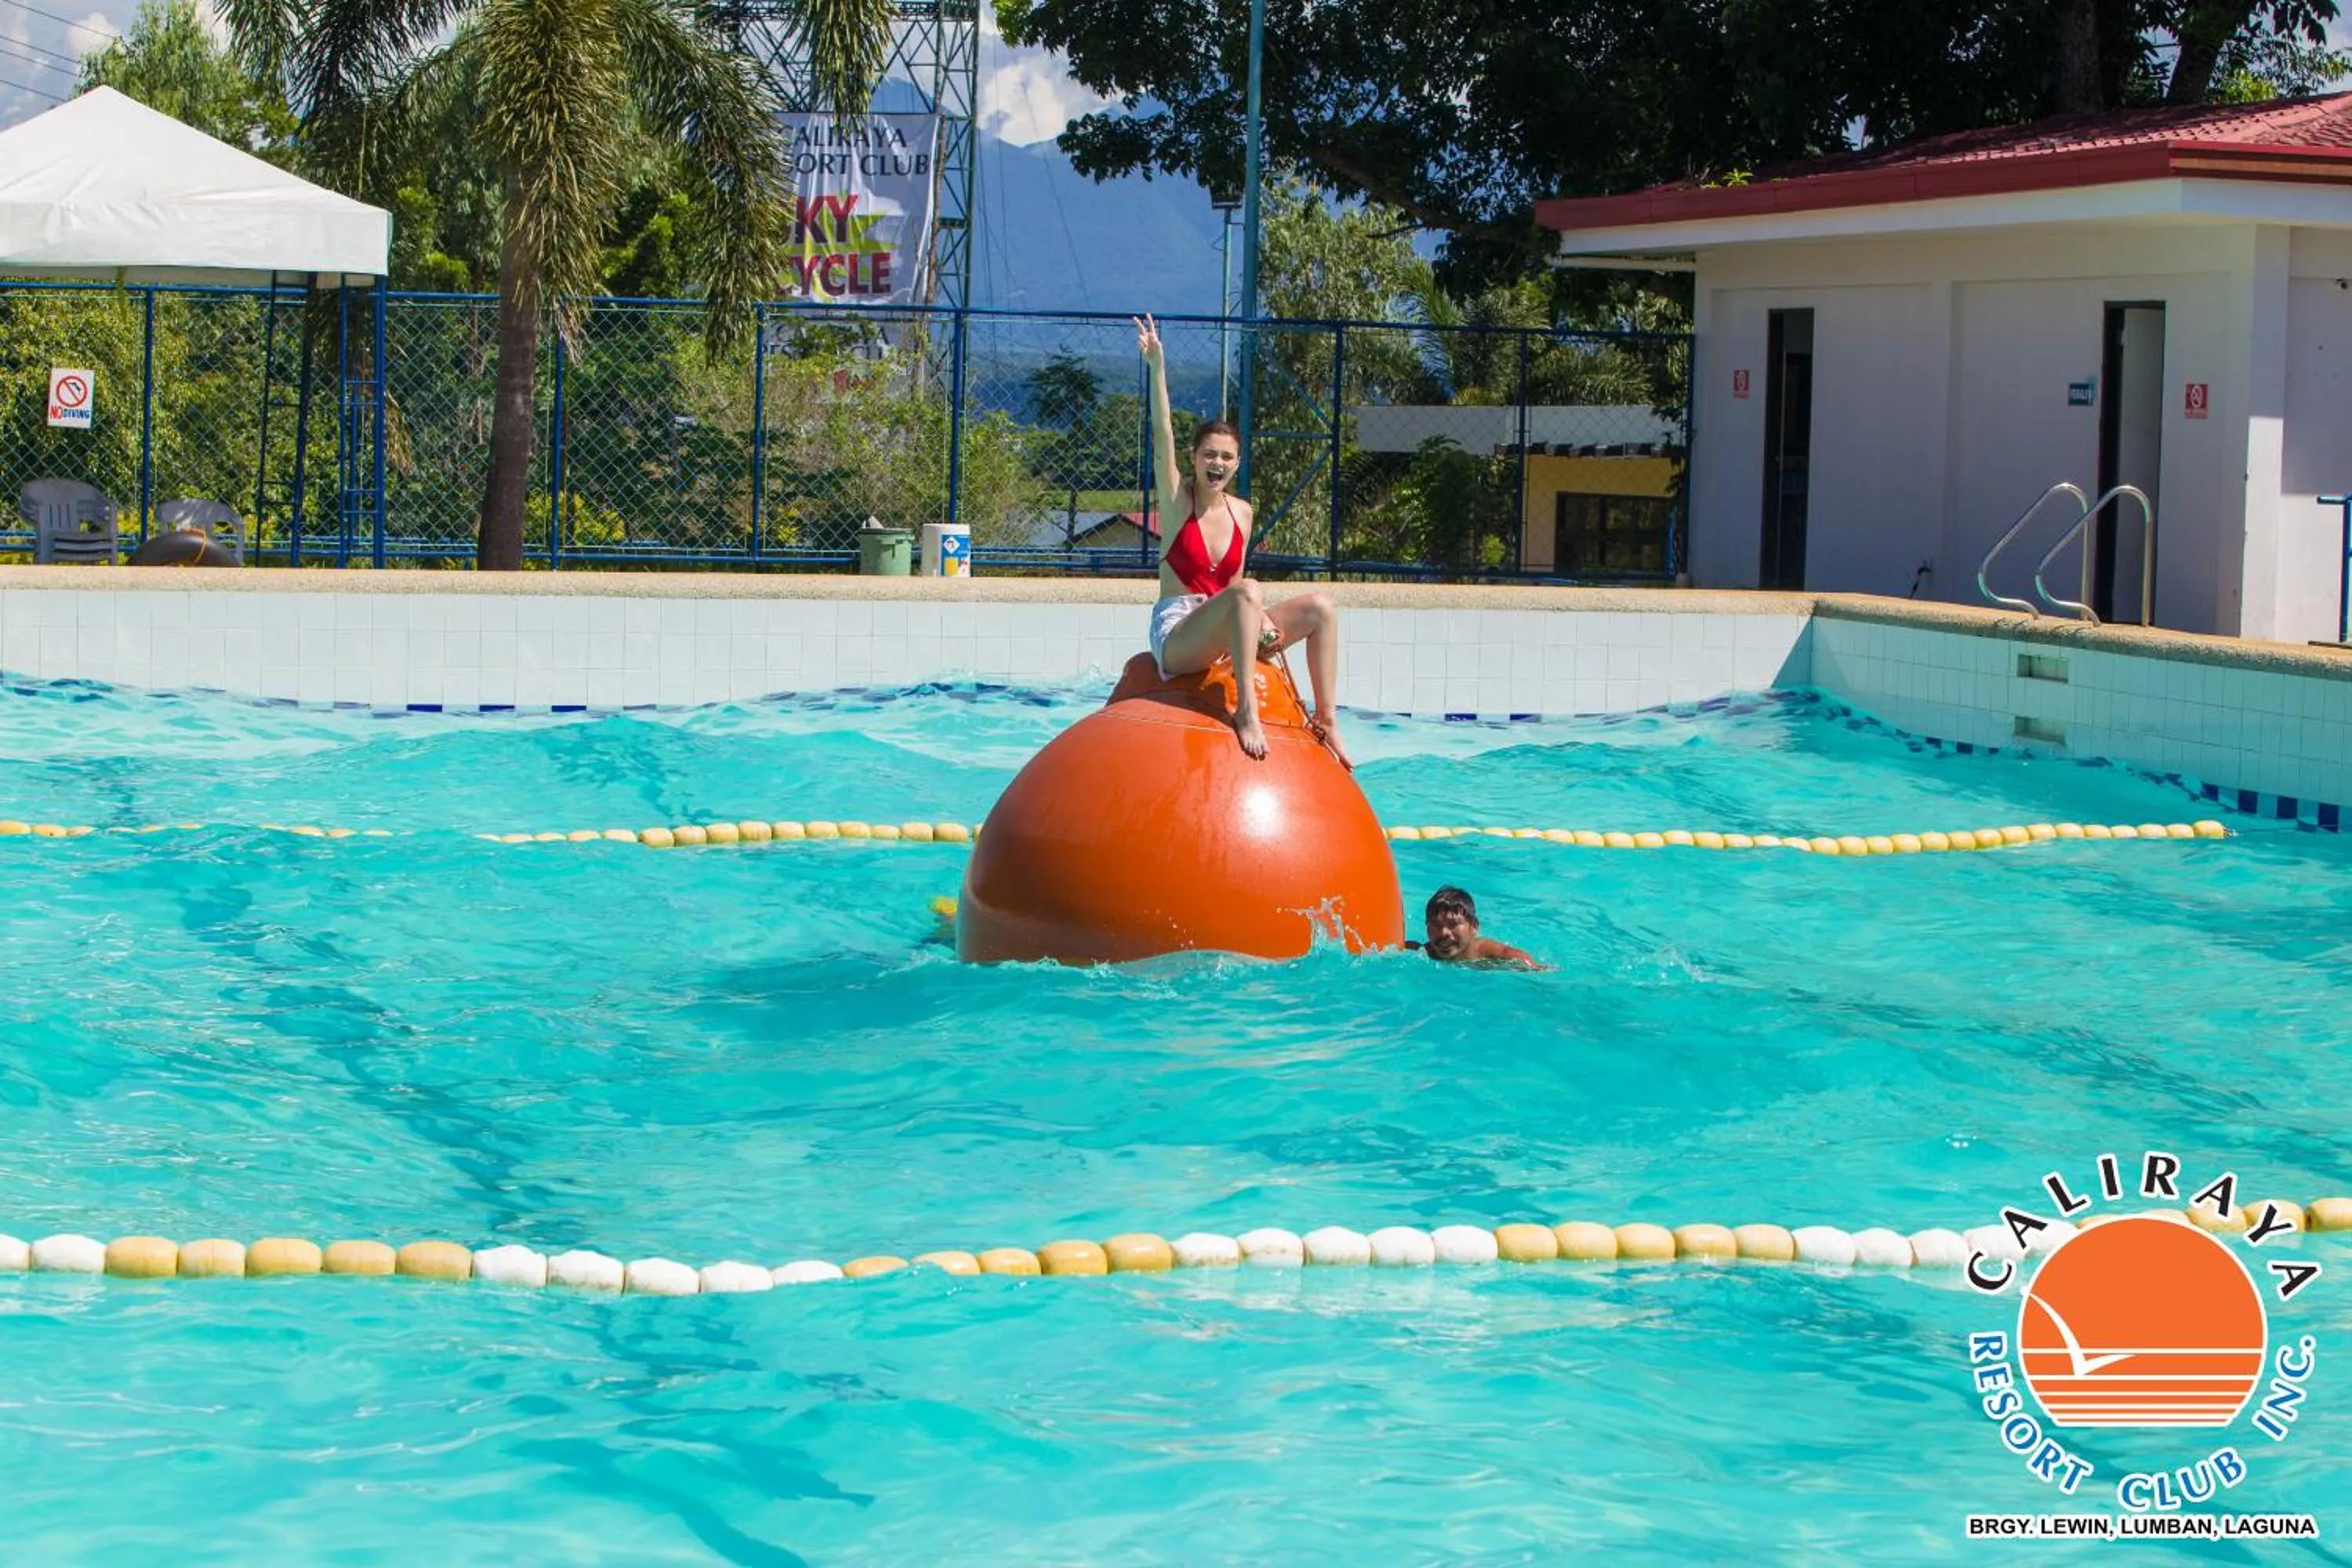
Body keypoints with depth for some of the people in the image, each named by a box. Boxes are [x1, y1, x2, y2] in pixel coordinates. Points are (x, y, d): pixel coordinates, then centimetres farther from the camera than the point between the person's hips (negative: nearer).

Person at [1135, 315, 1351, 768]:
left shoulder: (1242, 512, 12)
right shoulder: (1176, 498, -2)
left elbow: (1234, 582, 15)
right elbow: (1162, 433, -15)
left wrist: (1262, 622, -4)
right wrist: (1157, 366, -25)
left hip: (1223, 635, 6)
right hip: (1176, 635, -6)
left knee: (1321, 607, -9)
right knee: (1248, 593, -35)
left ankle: (1326, 719, -9)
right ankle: (1246, 710, -42)